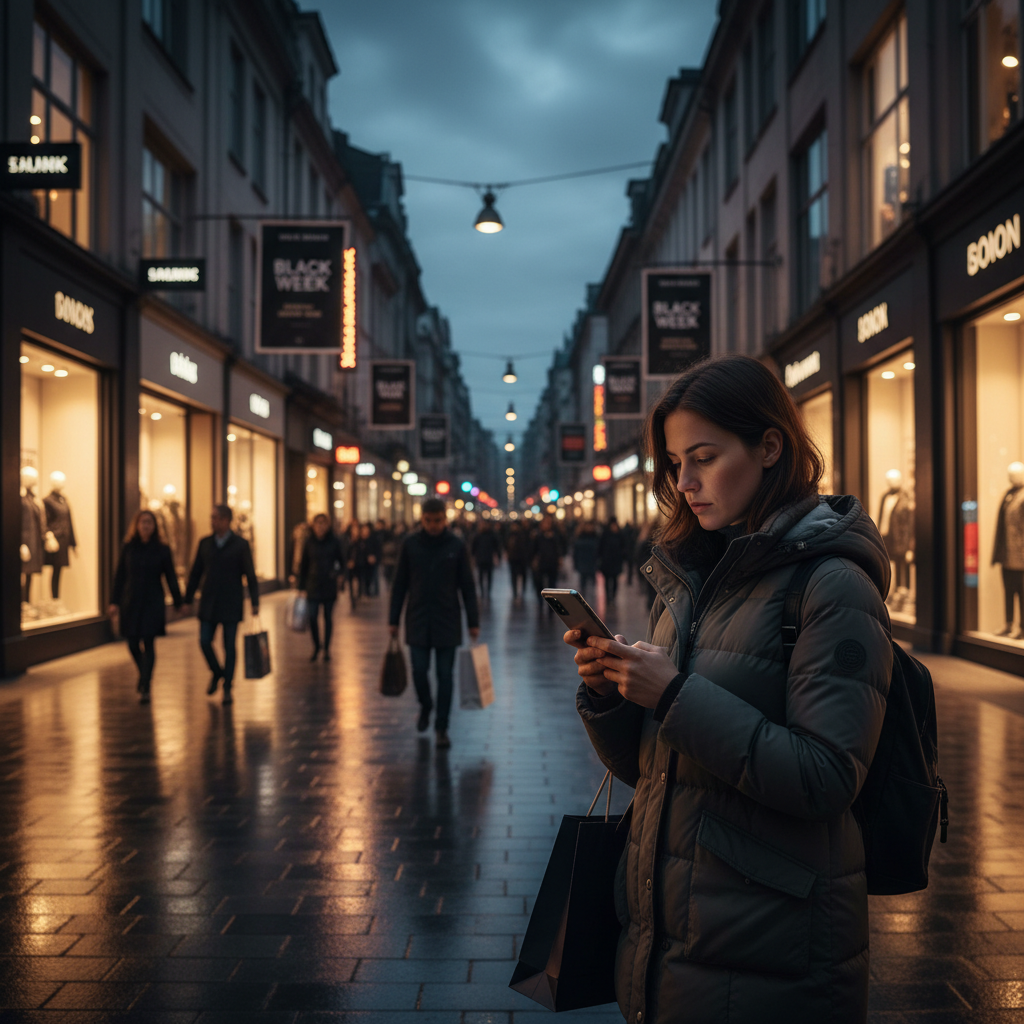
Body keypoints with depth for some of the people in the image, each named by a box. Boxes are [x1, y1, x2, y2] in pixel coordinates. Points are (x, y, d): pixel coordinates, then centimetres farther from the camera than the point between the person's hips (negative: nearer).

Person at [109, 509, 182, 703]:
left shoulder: (162, 549, -2)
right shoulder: (128, 547, 3)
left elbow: (170, 577, 1)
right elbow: (120, 576, 5)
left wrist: (178, 602, 1)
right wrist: (115, 601, 1)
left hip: (153, 602, -2)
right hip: (131, 602, 2)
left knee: (148, 643, -8)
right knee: (133, 644, 7)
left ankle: (145, 688, -6)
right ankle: (144, 675, 35)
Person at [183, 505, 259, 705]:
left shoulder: (241, 545, -4)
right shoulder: (205, 543, 5)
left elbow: (250, 575, -4)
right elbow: (196, 573, 10)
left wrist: (254, 602, -8)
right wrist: (187, 599, 9)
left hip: (231, 604, -3)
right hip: (208, 604, 3)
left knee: (229, 646, 0)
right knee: (205, 642, -2)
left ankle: (227, 688, 11)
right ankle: (217, 672, 25)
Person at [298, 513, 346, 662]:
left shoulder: (334, 542, -1)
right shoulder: (309, 543, 1)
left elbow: (342, 561, 7)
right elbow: (303, 566, 4)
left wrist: (337, 573, -13)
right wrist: (302, 587, 2)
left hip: (329, 586, 0)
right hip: (313, 585, 0)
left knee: (328, 617, 6)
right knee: (312, 617, -5)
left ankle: (327, 648, 18)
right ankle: (316, 646, 16)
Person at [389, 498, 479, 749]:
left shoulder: (456, 546, -2)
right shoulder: (410, 544, 0)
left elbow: (467, 586, 2)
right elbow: (400, 584, 5)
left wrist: (473, 622, 0)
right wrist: (394, 620, 3)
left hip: (447, 621, -1)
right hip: (418, 621, 1)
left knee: (445, 675, 1)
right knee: (419, 671, 1)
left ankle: (441, 728, 12)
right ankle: (425, 707, 31)